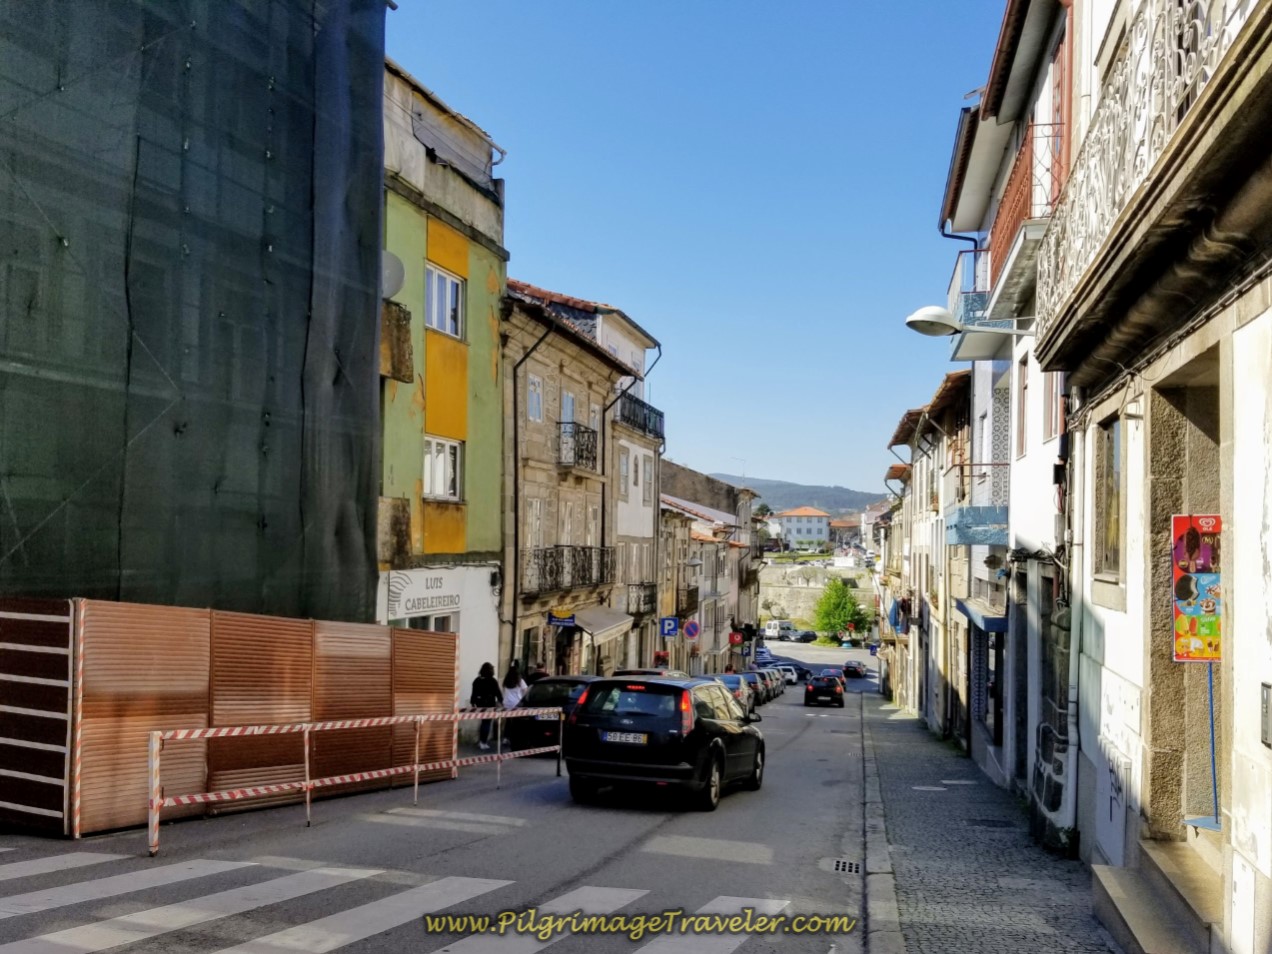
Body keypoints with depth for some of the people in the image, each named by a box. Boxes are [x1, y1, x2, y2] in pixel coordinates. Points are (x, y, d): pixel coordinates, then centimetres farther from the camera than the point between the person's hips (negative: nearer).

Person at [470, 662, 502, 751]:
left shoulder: (477, 680, 3)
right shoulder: (493, 681, -10)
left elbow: (474, 693, 6)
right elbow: (498, 692, -3)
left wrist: (473, 703, 18)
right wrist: (500, 700, 14)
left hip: (480, 704, 5)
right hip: (490, 704, -5)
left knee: (483, 722, 17)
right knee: (487, 723, 1)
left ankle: (481, 741, 20)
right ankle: (483, 742, 0)